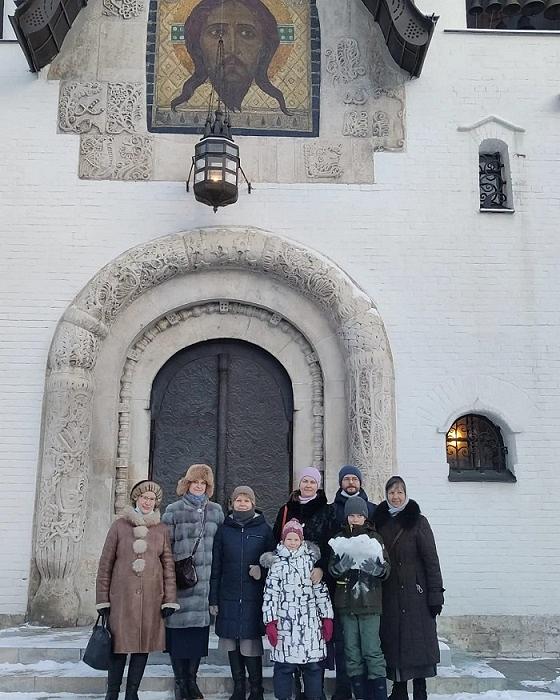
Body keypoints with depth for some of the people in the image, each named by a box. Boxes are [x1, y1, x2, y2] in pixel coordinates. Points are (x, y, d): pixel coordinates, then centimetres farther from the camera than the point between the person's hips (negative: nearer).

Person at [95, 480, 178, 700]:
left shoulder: (161, 529, 8)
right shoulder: (119, 525, 3)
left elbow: (168, 566, 8)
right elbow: (105, 564, 4)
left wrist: (169, 600, 2)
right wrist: (102, 599, 1)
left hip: (151, 598, 2)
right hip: (122, 597, -2)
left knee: (144, 644, 5)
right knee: (120, 643, 0)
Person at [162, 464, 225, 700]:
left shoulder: (215, 511, 12)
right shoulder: (173, 510, 3)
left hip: (205, 581, 3)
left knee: (199, 632, 7)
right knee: (179, 630, 0)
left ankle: (191, 679, 21)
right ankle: (180, 680, 15)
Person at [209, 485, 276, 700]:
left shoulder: (264, 529, 3)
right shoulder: (224, 530, 6)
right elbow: (216, 567, 7)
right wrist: (213, 599, 4)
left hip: (253, 598, -2)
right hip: (228, 597, 2)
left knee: (251, 643, -4)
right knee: (232, 644, 8)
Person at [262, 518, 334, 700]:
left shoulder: (311, 559, 8)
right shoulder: (276, 563, 4)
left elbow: (322, 590, 9)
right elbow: (270, 593, 0)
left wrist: (327, 618, 6)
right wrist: (270, 622, -6)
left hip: (311, 622, 1)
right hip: (285, 622, -1)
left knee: (313, 665, 4)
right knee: (284, 665, 2)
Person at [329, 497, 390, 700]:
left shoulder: (374, 537, 4)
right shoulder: (340, 538, 8)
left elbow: (387, 567, 0)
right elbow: (332, 568, 0)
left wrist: (378, 568, -21)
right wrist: (340, 566, -22)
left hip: (369, 602, -2)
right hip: (346, 602, 2)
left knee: (372, 651, -6)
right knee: (352, 652, 7)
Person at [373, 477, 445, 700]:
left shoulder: (417, 521, -3)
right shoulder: (380, 522, 8)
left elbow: (431, 559, -6)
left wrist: (435, 594, -11)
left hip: (415, 593, -3)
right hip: (389, 595, 3)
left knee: (418, 642, -1)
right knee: (393, 642, 7)